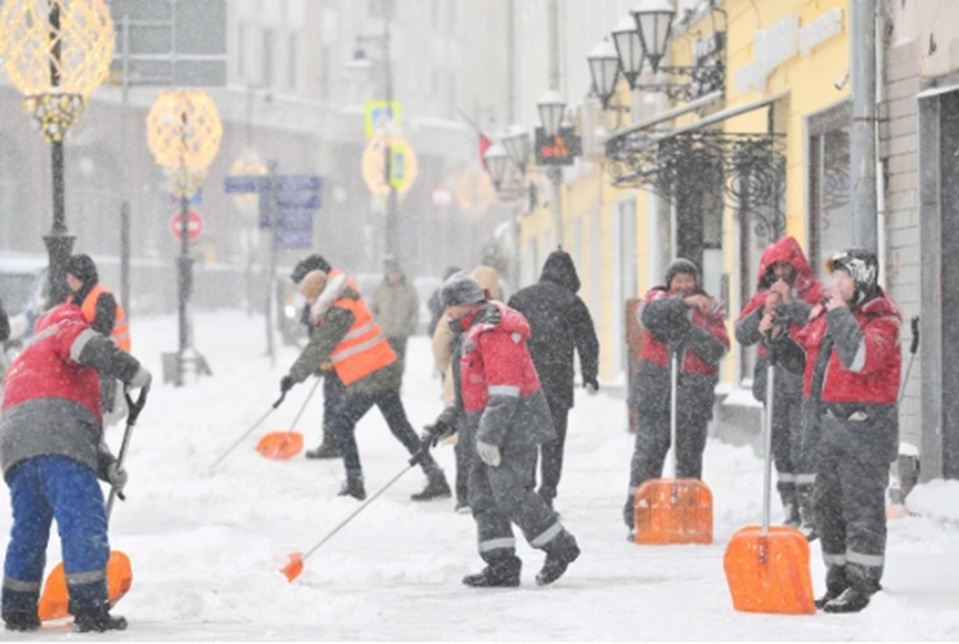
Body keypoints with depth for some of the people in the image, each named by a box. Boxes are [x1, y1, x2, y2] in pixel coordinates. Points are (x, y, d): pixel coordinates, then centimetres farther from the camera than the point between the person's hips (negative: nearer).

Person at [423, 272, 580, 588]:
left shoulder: (494, 333, -17)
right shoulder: (474, 333, 18)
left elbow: (504, 392, -23)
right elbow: (472, 390, 25)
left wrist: (489, 436, -25)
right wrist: (445, 422, 20)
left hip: (512, 427, -11)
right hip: (489, 430, 11)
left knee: (511, 494, -9)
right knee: (483, 493, 7)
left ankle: (560, 547, 4)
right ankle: (501, 565, 9)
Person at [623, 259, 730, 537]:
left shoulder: (710, 309, 13)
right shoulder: (658, 299, 10)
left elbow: (718, 350, -2)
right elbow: (649, 314, -16)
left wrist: (690, 329, -14)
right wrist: (683, 303, -25)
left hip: (694, 394, 2)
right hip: (656, 391, -2)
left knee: (690, 456, 4)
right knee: (649, 450, -7)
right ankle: (637, 518, -4)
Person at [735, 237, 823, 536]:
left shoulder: (813, 292, 2)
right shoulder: (763, 296, 15)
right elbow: (742, 334, 7)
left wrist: (790, 302, -18)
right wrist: (763, 311, -9)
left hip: (803, 383, -5)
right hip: (773, 385, 5)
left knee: (803, 447, -12)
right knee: (781, 449, 8)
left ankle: (810, 516, -12)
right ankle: (791, 515, 14)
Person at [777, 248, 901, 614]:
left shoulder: (882, 320, -11)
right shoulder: (824, 313, 12)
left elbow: (861, 357, -28)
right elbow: (804, 359, 19)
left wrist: (840, 313, -23)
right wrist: (778, 340, 1)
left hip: (865, 426, -8)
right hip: (831, 426, 8)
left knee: (862, 506, -6)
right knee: (827, 505, 13)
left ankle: (862, 587, -3)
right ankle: (838, 583, 22)